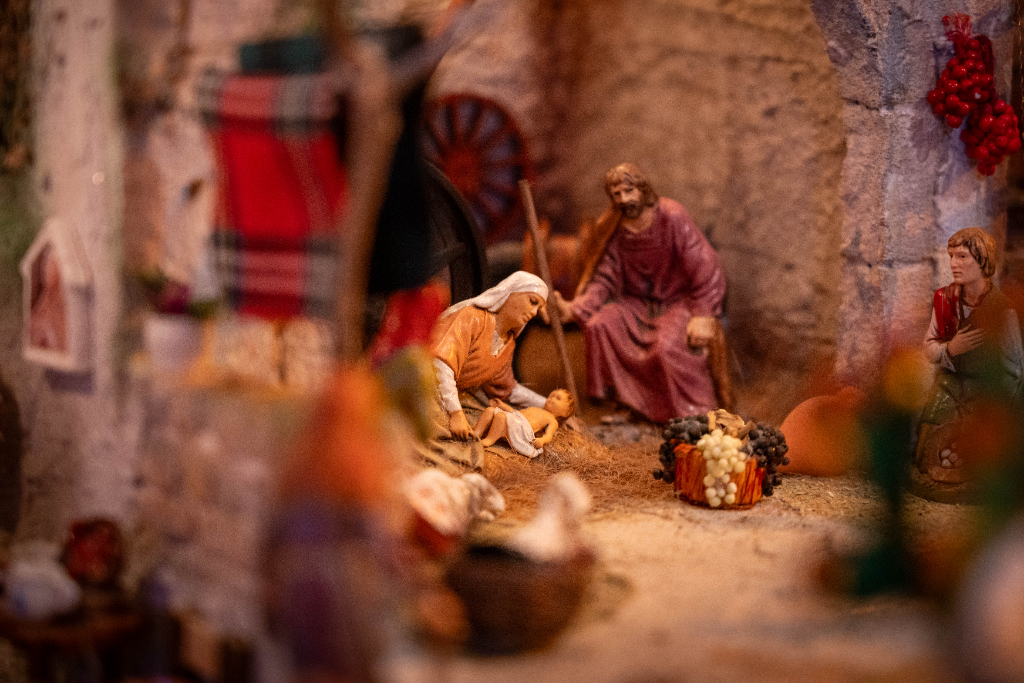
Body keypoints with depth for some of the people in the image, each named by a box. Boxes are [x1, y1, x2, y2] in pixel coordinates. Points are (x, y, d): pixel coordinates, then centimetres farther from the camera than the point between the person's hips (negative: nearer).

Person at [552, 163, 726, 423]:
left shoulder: (672, 217, -17)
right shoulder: (612, 228, -3)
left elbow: (704, 267, -15)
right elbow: (604, 279, -3)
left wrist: (703, 316, -20)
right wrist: (574, 308, -20)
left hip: (679, 301, -5)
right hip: (638, 302, 5)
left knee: (667, 347, -32)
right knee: (598, 326, -20)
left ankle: (694, 415, -10)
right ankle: (620, 401, -6)